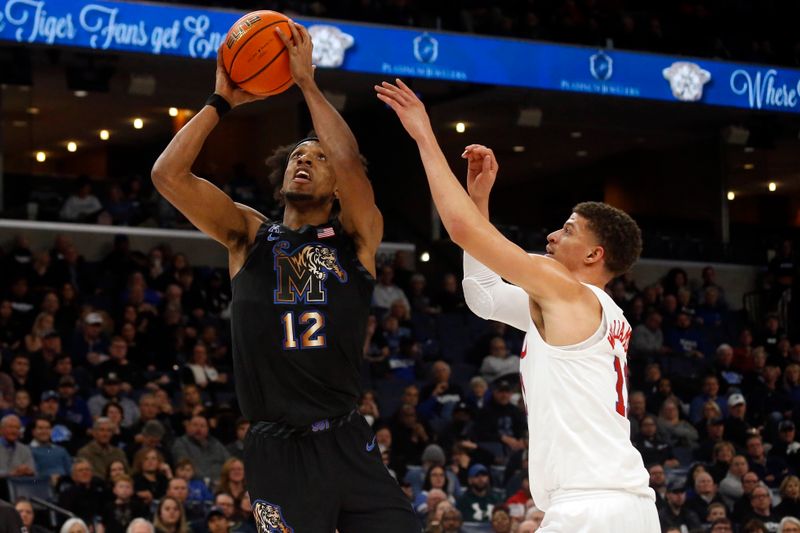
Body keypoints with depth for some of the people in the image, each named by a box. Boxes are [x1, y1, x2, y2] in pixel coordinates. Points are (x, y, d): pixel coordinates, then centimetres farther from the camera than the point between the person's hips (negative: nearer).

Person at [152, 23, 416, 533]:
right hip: (277, 451, 0)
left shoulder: (358, 237, 7)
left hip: (348, 445, 0)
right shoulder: (249, 235, 10)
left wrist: (307, 81, -9)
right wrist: (222, 101, 3)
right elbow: (168, 175, -1)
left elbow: (350, 163, -13)